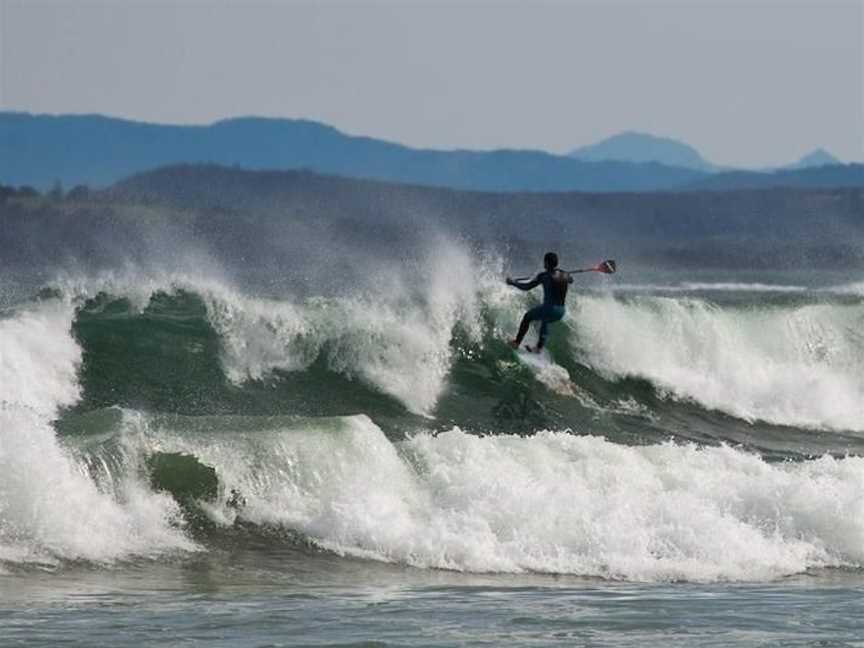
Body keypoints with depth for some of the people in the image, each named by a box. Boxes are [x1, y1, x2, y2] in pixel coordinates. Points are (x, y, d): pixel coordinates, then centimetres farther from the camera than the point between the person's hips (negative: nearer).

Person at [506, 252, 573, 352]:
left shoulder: (544, 276, -11)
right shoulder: (565, 275, 5)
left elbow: (527, 287, -7)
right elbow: (570, 280, 30)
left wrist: (513, 282, 8)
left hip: (549, 309, -5)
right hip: (560, 313, 5)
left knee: (527, 317, 24)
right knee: (545, 320, 38)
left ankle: (517, 342, 28)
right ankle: (539, 347, 36)